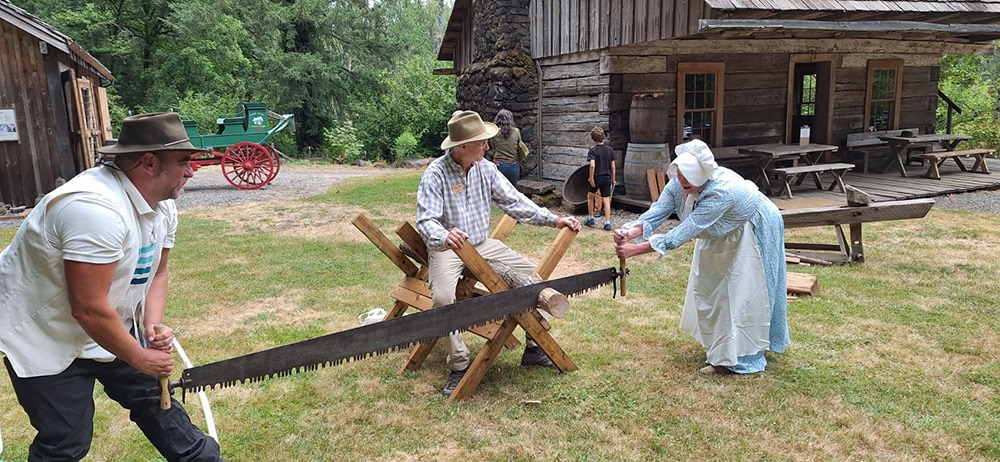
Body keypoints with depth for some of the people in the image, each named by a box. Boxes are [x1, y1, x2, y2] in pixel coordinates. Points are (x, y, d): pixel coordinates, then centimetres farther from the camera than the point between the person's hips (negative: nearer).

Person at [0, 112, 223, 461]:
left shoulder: (162, 204, -5)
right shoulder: (97, 208, -34)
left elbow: (155, 273, 7)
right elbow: (89, 310, -32)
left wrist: (153, 326, -9)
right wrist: (139, 357, -18)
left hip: (108, 329, 8)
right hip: (45, 338, -8)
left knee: (153, 397, 15)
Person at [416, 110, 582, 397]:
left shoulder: (485, 169, 0)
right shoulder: (435, 174, -17)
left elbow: (514, 202, 2)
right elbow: (426, 220, -25)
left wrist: (554, 220, -7)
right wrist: (444, 237, -49)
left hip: (483, 245, 6)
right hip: (446, 250, -6)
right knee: (443, 298, -34)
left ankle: (533, 349, 10)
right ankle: (459, 367, -16)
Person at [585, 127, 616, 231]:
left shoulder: (593, 150, -11)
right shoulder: (610, 150, 2)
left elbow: (592, 165, -23)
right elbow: (613, 166, 4)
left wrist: (591, 178, -15)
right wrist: (613, 179, 13)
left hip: (597, 178, -3)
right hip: (607, 178, 3)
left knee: (590, 196, 20)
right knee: (606, 200, 3)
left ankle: (590, 218, 26)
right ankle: (607, 222, -3)